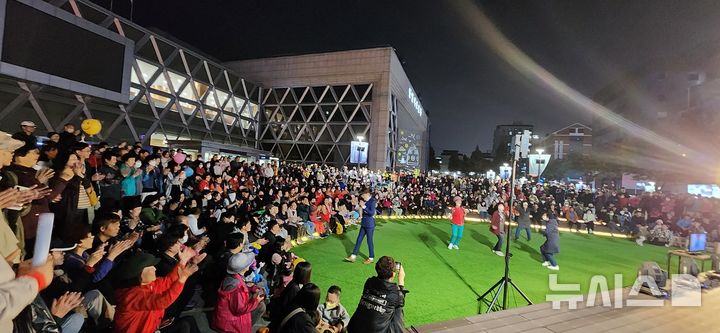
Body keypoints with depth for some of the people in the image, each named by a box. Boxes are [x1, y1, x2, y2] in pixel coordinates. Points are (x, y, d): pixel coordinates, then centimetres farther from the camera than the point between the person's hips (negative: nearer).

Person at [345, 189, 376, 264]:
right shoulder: (366, 201, 8)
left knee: (369, 240, 3)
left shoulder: (372, 201, -15)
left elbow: (372, 213, -22)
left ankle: (371, 258, 19)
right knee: (359, 239, 10)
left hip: (370, 224, -8)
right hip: (364, 224, 8)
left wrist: (364, 207, -24)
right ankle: (353, 256, 17)